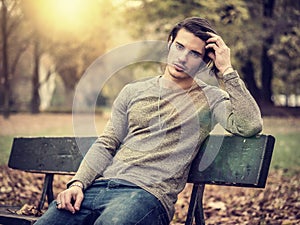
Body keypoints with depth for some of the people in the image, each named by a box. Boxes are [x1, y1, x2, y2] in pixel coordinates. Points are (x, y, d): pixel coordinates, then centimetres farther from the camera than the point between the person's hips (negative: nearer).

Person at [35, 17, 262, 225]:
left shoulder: (210, 99, 6)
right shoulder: (133, 91, 18)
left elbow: (250, 126, -11)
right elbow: (106, 145, 15)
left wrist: (226, 70, -8)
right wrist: (78, 183, -1)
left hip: (148, 192, -4)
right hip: (101, 184, 5)